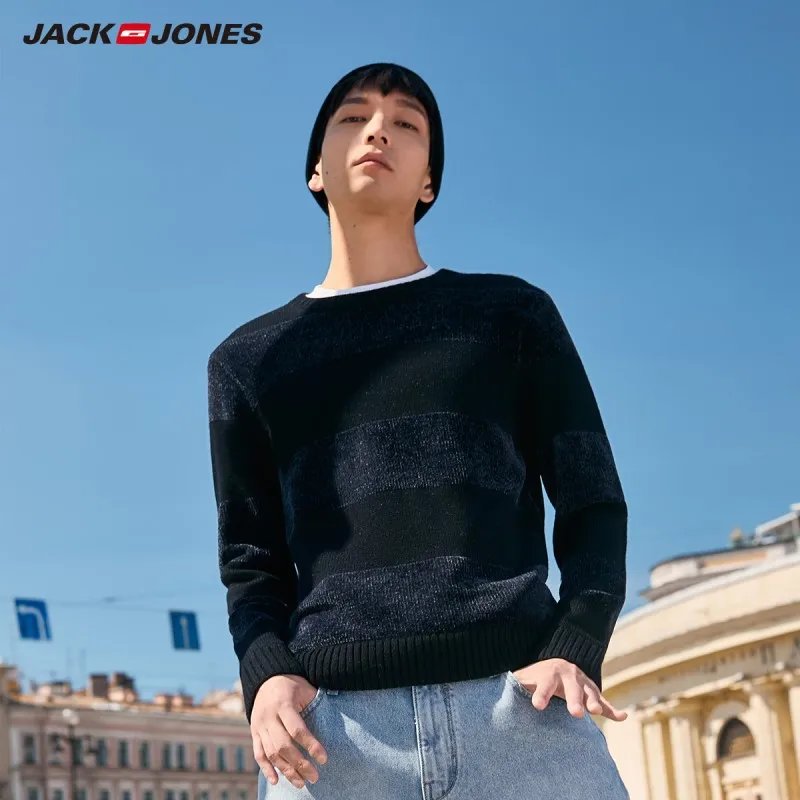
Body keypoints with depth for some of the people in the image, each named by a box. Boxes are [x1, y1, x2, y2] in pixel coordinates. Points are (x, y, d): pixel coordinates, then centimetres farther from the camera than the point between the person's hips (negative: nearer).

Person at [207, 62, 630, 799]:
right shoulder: (248, 359, 22)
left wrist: (575, 649, -6)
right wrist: (265, 674, -3)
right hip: (331, 724, 1)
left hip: (522, 709, 0)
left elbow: (592, 503, 12)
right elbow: (251, 558, 17)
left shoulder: (511, 313, 19)